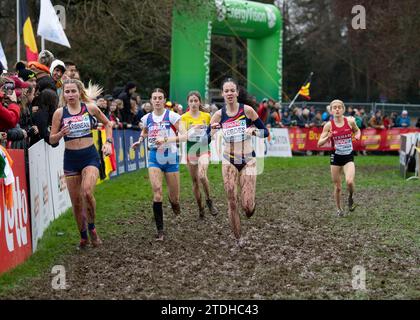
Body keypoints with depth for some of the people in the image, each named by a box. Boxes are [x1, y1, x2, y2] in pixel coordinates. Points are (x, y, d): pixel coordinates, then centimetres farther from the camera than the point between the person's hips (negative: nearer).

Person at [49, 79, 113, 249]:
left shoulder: (90, 107, -2)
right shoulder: (59, 113, -2)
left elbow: (107, 123, 15)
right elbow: (52, 140, 2)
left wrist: (108, 142, 3)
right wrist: (61, 133, -18)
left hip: (90, 156, -2)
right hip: (71, 158, 2)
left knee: (87, 192, -24)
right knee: (76, 201, 4)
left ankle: (91, 227, 0)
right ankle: (83, 236, 22)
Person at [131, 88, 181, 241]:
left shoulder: (171, 116, -8)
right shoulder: (147, 118, 4)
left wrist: (166, 139, -24)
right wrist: (140, 141, 7)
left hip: (171, 157, -2)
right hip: (154, 157, 2)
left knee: (174, 197, 4)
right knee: (157, 192, -15)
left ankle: (174, 201, 45)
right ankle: (160, 231, -10)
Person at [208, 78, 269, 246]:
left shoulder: (247, 110, -7)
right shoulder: (219, 115, -2)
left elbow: (265, 131, -2)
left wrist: (254, 131, -22)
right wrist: (212, 132, -19)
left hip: (248, 161, -2)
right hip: (229, 162, 2)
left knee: (247, 205, -11)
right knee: (232, 202, -2)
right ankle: (238, 240, 14)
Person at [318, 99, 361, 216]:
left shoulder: (350, 121, -5)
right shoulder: (329, 125, -7)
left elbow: (357, 130, 17)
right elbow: (319, 144, -6)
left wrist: (357, 135, -5)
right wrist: (327, 137, -25)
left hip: (348, 157, 0)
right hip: (336, 157, 1)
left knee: (349, 181, -23)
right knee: (337, 187, 7)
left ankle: (351, 198, 10)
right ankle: (339, 209, 29)